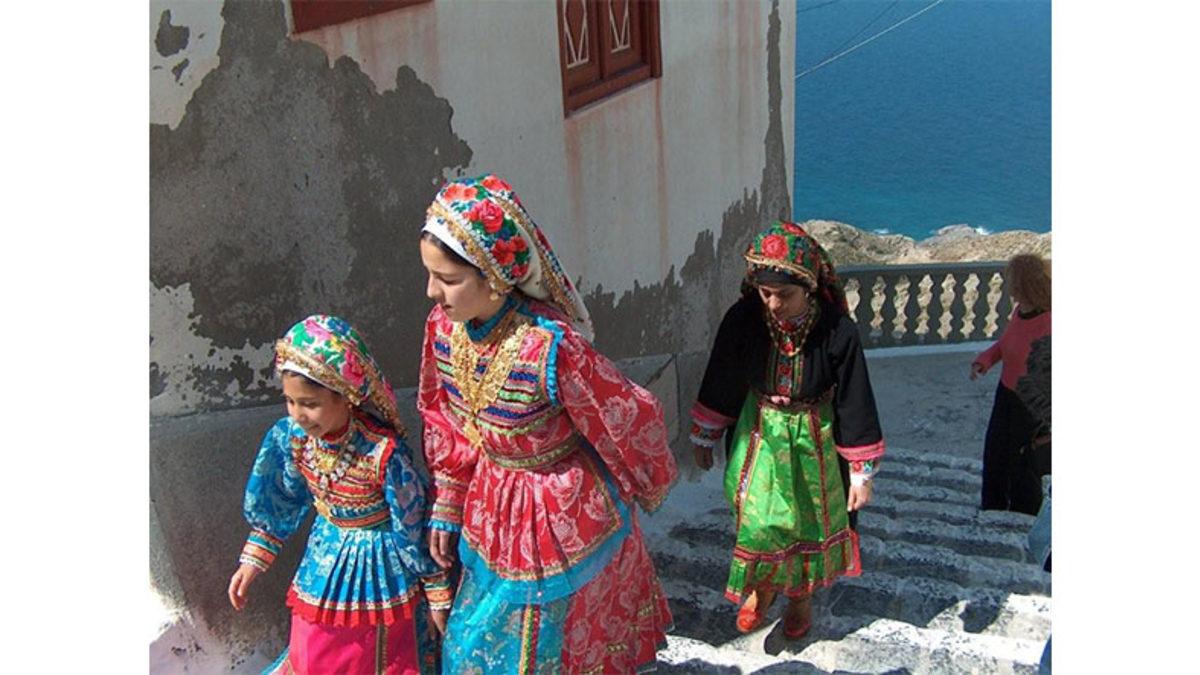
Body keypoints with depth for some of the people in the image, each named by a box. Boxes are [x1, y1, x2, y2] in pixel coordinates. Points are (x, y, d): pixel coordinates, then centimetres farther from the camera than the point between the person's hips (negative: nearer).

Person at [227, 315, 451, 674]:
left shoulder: (384, 453, -33)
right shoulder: (292, 436, -17)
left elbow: (413, 528, -20)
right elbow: (281, 501, 2)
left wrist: (437, 594, -9)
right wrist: (253, 561, 8)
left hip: (381, 563, -4)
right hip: (327, 558, 5)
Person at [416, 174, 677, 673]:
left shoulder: (551, 347, -33)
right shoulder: (444, 325, -12)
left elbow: (629, 423, -18)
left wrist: (648, 490, 0)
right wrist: (447, 509, 8)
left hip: (561, 517, -6)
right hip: (492, 514, 6)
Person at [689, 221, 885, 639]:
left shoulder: (837, 331, -25)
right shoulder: (743, 319, -20)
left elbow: (855, 402, -15)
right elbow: (720, 380, -4)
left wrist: (862, 471, -9)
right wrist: (704, 436, 6)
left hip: (813, 438, -1)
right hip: (759, 434, 1)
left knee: (809, 518, 16)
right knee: (757, 518, 9)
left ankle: (801, 595, 43)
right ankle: (761, 587, 40)